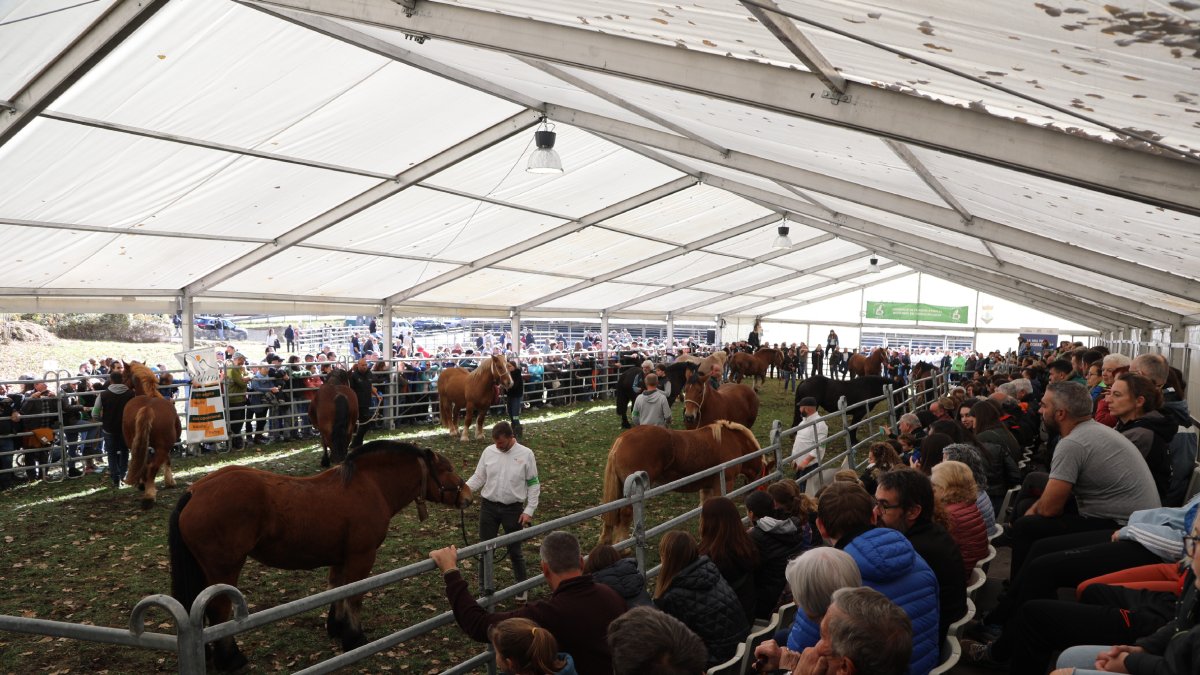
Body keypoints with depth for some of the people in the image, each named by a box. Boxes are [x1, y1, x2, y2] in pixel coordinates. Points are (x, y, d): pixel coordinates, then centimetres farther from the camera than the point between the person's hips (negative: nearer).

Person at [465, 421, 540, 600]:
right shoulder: (488, 451, -1)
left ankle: (523, 585, 31)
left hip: (513, 509, -2)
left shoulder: (525, 454, -8)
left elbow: (533, 485, -3)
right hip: (489, 506, 2)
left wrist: (529, 511, -8)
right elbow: (478, 477, 5)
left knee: (514, 550, 9)